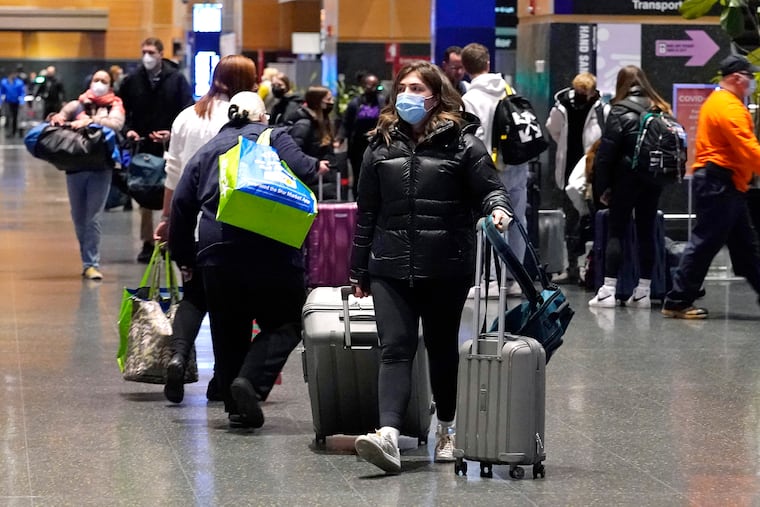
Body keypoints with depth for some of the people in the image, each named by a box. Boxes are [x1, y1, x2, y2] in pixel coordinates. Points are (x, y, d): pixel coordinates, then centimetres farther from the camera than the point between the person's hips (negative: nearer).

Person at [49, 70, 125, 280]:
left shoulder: (114, 107, 5)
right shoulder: (78, 105, 11)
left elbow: (116, 124, -13)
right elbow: (64, 113, -2)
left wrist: (90, 121, -27)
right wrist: (57, 117, -25)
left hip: (100, 169, -3)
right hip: (74, 167, 3)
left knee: (93, 218, -8)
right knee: (78, 218, 9)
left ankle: (91, 264, -5)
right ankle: (88, 260, 21)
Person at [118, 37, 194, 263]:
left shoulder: (176, 79, -2)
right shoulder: (132, 80, 5)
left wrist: (173, 132, -16)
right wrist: (128, 130, -5)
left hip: (169, 147, -2)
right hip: (142, 146, 2)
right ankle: (147, 243, 13)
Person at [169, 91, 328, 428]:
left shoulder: (206, 151, 20)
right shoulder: (273, 137, 7)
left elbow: (182, 204, 16)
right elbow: (299, 168, -10)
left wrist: (184, 257, 23)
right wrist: (316, 167, 12)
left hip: (216, 252, 4)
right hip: (270, 250, -4)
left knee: (228, 331, 13)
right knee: (284, 323, 6)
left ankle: (237, 408, 13)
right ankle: (252, 380, -16)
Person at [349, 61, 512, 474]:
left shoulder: (462, 144, 1)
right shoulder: (382, 146, 10)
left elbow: (489, 189, 1)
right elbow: (367, 212, 14)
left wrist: (498, 209, -24)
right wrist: (359, 270, 15)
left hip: (446, 269, -1)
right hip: (391, 269, 1)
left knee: (442, 349, 12)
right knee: (395, 349, -11)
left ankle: (447, 431, 29)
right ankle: (388, 436, -25)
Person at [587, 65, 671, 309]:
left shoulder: (619, 112, -7)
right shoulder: (661, 111, 6)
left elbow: (606, 153, -9)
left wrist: (602, 187, -3)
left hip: (627, 179, -4)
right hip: (654, 179, 4)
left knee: (616, 231, 2)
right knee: (646, 232, 9)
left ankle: (608, 290, -4)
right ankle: (643, 292, 9)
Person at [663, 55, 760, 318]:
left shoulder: (716, 102, 18)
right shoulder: (730, 107, -16)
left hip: (724, 185, 11)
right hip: (720, 184, -11)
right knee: (705, 242, -7)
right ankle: (677, 302, -3)